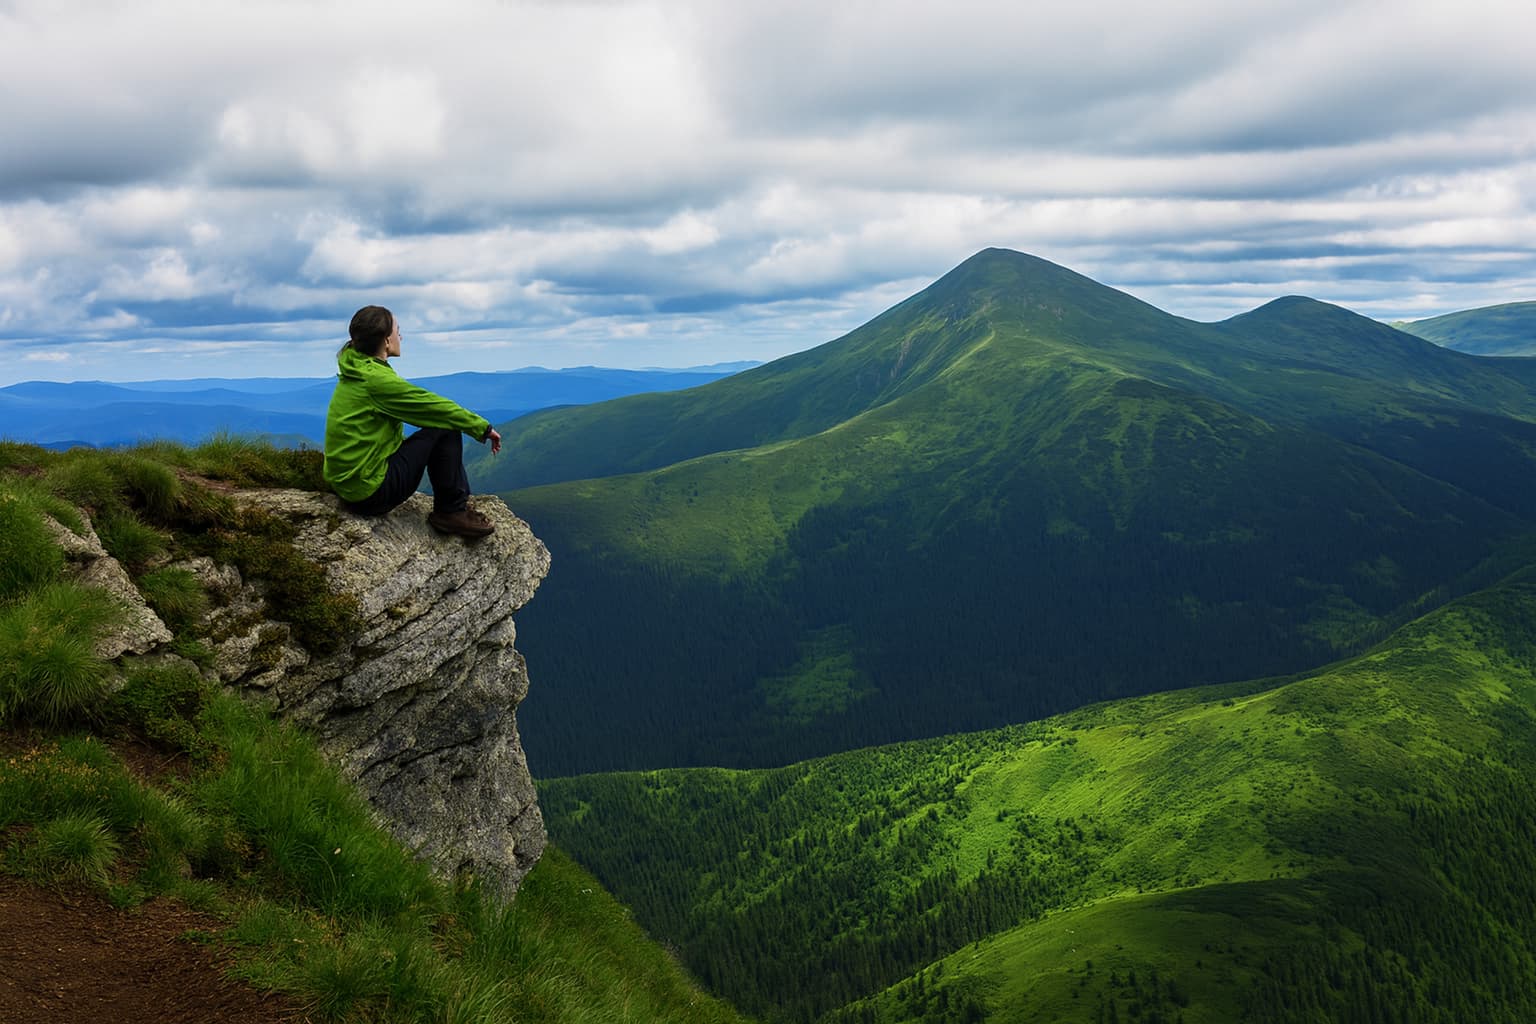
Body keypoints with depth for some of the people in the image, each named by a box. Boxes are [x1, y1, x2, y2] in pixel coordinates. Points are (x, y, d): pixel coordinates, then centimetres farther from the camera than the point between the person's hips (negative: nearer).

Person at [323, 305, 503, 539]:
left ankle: (453, 507, 20)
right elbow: (434, 405, -11)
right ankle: (452, 512, 0)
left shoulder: (355, 373, 12)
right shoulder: (376, 379, -18)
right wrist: (484, 428, 1)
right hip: (371, 492, -10)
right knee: (445, 430, -9)